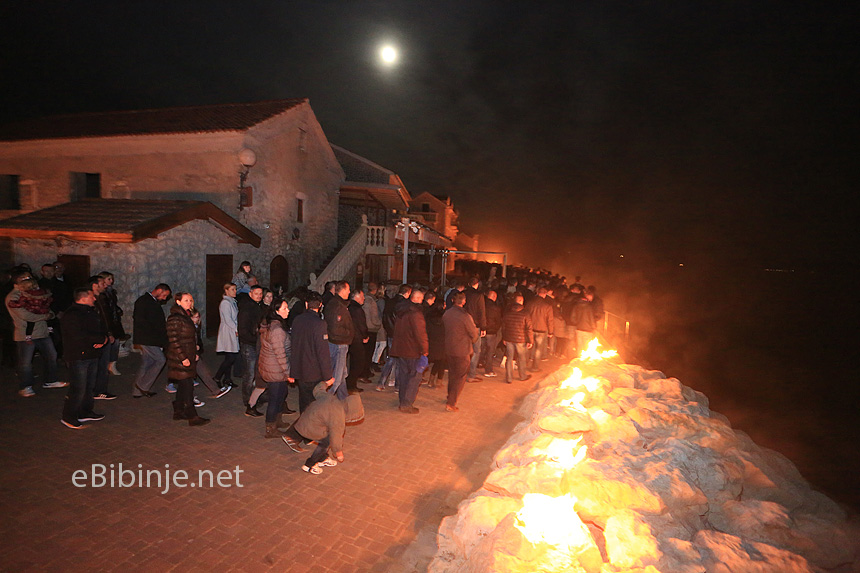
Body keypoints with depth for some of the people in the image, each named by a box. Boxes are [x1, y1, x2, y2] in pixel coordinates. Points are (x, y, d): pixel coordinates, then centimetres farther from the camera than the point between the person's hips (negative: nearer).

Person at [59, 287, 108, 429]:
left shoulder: (92, 312, 12)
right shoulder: (71, 315, -15)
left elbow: (102, 328, 17)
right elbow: (79, 336, -25)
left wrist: (103, 339, -5)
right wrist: (101, 339, -16)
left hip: (93, 355, 9)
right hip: (78, 357, -9)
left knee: (89, 386, 16)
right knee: (78, 388, -4)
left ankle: (85, 413, 28)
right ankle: (68, 417, 11)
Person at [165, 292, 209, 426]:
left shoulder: (185, 316, 14)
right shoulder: (175, 318, -16)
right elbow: (174, 340, -20)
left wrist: (194, 354, 19)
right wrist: (183, 358, -21)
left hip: (188, 357, 10)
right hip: (180, 359, -10)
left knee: (183, 386, 16)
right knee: (188, 386, -7)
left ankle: (178, 412, 27)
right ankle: (192, 417, -3)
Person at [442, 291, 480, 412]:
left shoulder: (446, 313, -3)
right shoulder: (465, 316, -21)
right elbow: (474, 334, -11)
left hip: (448, 349, 6)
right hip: (462, 351, -6)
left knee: (452, 374, 23)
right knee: (460, 377, 5)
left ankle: (450, 396, 37)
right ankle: (451, 403, 3)